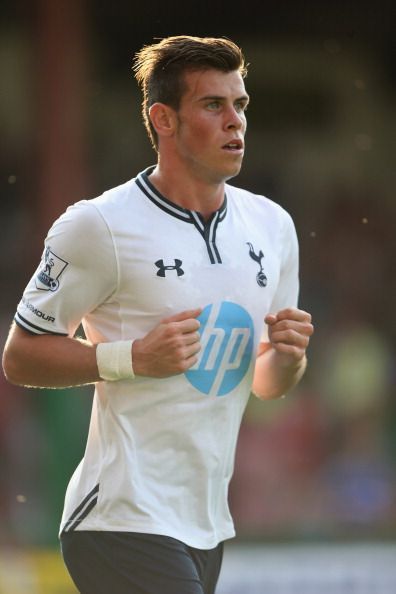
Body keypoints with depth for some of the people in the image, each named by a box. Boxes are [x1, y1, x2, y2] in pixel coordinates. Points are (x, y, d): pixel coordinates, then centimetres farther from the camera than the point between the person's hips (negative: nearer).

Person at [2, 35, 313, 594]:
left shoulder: (271, 225, 11)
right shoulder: (99, 226, -9)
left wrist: (287, 356, -3)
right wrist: (133, 357, -18)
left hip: (207, 526, 7)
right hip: (124, 522, -7)